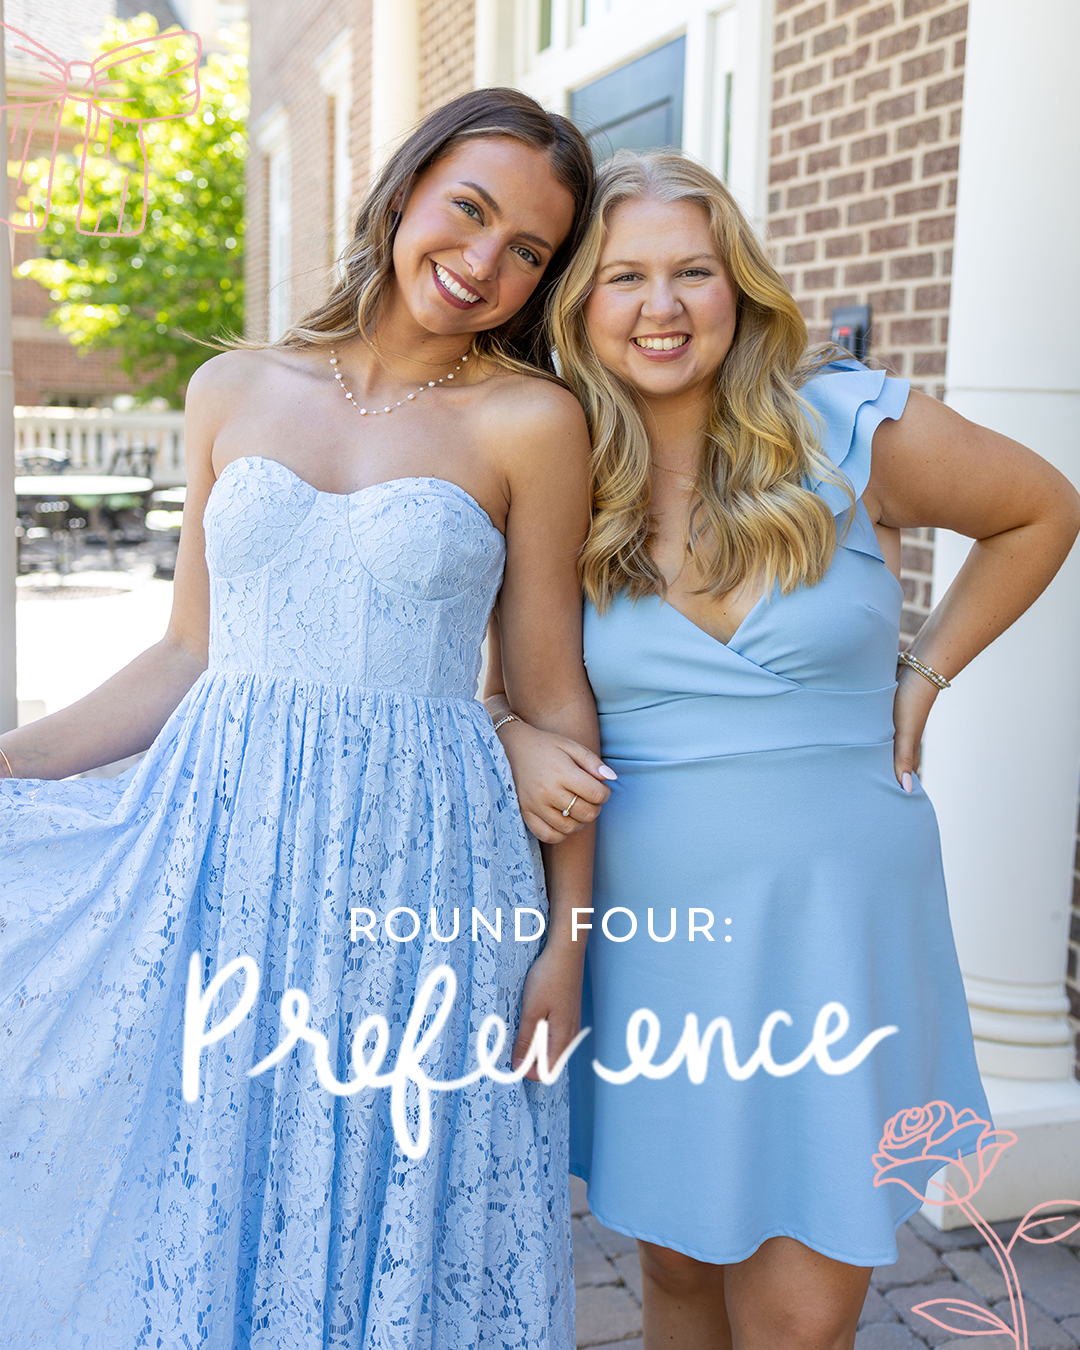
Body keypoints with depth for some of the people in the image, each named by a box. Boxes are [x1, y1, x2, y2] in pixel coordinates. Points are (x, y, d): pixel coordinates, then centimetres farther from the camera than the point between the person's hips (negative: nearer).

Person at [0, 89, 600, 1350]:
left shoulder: (530, 420, -2)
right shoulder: (234, 392, 7)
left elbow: (552, 694, -1)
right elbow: (190, 653, 10)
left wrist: (567, 936, -3)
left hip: (422, 870, -2)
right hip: (222, 848, 3)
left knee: (395, 1233, 11)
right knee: (205, 1216, 15)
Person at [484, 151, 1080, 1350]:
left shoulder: (851, 429, -5)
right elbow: (505, 668, 12)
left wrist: (922, 675, 3)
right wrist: (517, 735, -10)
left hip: (830, 920, -1)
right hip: (641, 924, 2)